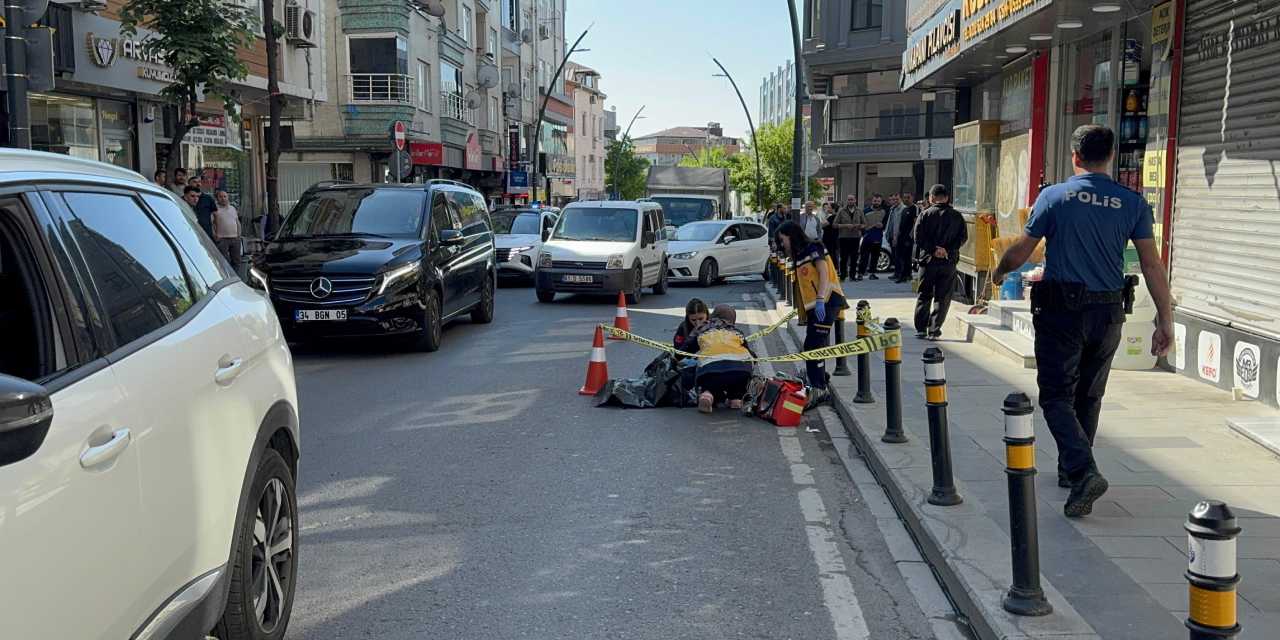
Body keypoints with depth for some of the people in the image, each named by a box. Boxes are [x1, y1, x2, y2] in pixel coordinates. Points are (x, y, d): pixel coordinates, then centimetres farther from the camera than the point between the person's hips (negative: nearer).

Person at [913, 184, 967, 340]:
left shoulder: (926, 214, -1)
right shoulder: (957, 216, 4)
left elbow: (919, 237, -9)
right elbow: (963, 237, -2)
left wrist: (933, 250, -9)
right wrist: (948, 250, -8)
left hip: (929, 260, -1)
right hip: (949, 262, 1)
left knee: (924, 296, 10)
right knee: (942, 297, 6)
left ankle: (921, 329, 9)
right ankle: (934, 330, -1)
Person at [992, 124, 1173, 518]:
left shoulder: (1054, 196, -5)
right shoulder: (1133, 203, 2)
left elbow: (1022, 251, 1)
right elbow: (1152, 266, -1)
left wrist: (1000, 271, 22)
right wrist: (1165, 320, 3)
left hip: (1062, 311, -4)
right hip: (1109, 313, 4)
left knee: (1056, 396, 0)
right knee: (1089, 396, 18)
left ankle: (1084, 472, -19)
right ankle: (1070, 469, 31)